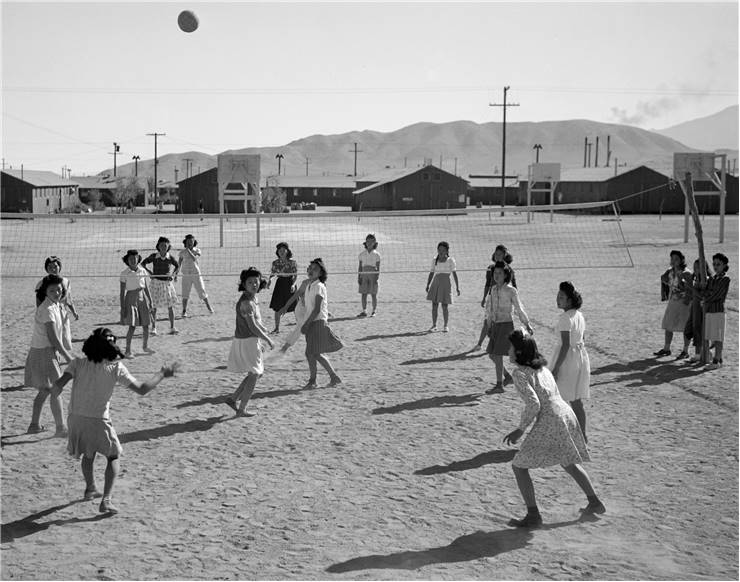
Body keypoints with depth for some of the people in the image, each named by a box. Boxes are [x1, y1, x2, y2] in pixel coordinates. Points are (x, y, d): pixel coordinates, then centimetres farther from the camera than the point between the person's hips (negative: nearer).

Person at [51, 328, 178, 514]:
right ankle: (106, 500, -1)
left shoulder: (78, 363, -3)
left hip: (77, 418, 3)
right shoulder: (116, 368, -9)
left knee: (88, 454, 29)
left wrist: (55, 391, 7)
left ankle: (90, 489, 46)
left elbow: (58, 384, -16)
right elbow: (142, 389, -8)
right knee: (113, 457, 14)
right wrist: (162, 375, 3)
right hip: (98, 421, -3)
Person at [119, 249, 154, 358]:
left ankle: (145, 346, 27)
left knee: (146, 325, 8)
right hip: (131, 299, -4)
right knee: (132, 326, -9)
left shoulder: (142, 271, 4)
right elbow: (122, 291, -6)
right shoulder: (124, 273, -7)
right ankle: (127, 350, 0)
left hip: (143, 298, 4)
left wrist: (150, 301, 10)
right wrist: (122, 307, -9)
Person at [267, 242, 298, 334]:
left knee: (295, 307, -3)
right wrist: (269, 281, -12)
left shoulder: (292, 262, -6)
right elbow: (272, 274, 9)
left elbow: (296, 275, -5)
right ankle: (277, 328, 15)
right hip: (280, 284, 3)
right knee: (277, 308, 3)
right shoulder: (275, 263, 2)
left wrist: (293, 285, -20)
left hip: (289, 284, -3)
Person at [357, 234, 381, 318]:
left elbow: (378, 267, 0)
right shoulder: (362, 254, 9)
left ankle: (374, 311, 6)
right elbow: (360, 266, 10)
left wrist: (377, 278, -10)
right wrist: (359, 277, 2)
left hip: (373, 274, -3)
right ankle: (364, 311, 4)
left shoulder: (376, 254, 2)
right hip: (364, 275, 3)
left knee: (373, 294, -1)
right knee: (363, 294, -1)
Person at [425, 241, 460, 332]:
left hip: (446, 284, -3)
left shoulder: (450, 260, 0)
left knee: (445, 305, -2)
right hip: (435, 284, 3)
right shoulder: (435, 260, 10)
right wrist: (428, 285, 6)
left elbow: (454, 274, -3)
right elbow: (431, 273, 13)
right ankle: (434, 325, 10)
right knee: (434, 305, 2)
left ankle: (446, 326, 8)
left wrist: (457, 287, -8)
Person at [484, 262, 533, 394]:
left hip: (506, 325, -7)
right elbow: (489, 307, 15)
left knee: (498, 355, -7)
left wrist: (527, 325, 0)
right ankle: (508, 376, 28)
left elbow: (519, 308, -6)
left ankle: (499, 385, 1)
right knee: (491, 355, 10)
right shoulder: (493, 289, 5)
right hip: (496, 324, 7)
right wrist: (489, 325, 16)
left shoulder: (511, 291, -12)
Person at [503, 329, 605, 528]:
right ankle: (595, 503, 36)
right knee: (569, 463, 29)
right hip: (567, 414, 8)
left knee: (519, 465, 3)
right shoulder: (541, 367, 15)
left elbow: (533, 404, -19)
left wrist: (520, 429, -8)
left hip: (549, 421, -8)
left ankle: (533, 515, 1)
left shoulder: (519, 373, -10)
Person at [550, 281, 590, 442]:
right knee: (577, 401, 15)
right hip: (581, 356, 9)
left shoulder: (566, 318, -19)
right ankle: (582, 435, 20)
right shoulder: (579, 315, 8)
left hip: (568, 358, -9)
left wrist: (556, 368, -21)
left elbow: (565, 345, -23)